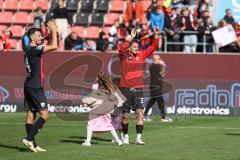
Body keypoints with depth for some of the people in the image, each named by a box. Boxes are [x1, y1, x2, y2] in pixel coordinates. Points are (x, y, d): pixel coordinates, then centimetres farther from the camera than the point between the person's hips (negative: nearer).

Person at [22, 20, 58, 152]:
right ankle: (29, 138, -14)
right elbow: (54, 46, -19)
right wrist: (54, 30, -9)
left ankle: (32, 144, 7)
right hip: (35, 87, -10)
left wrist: (52, 31, 18)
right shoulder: (33, 49, -14)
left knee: (31, 114, 6)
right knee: (44, 115, -8)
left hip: (29, 86, 10)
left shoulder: (29, 49, 14)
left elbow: (51, 46, 26)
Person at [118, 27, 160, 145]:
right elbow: (121, 48, -24)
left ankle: (139, 138, -10)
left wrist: (156, 35, -3)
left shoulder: (141, 55, 8)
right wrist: (131, 38, -30)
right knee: (125, 115, 7)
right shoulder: (123, 56, -3)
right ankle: (125, 136, 24)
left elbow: (153, 47, 10)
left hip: (138, 89, 2)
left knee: (140, 113, -9)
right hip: (126, 89, -2)